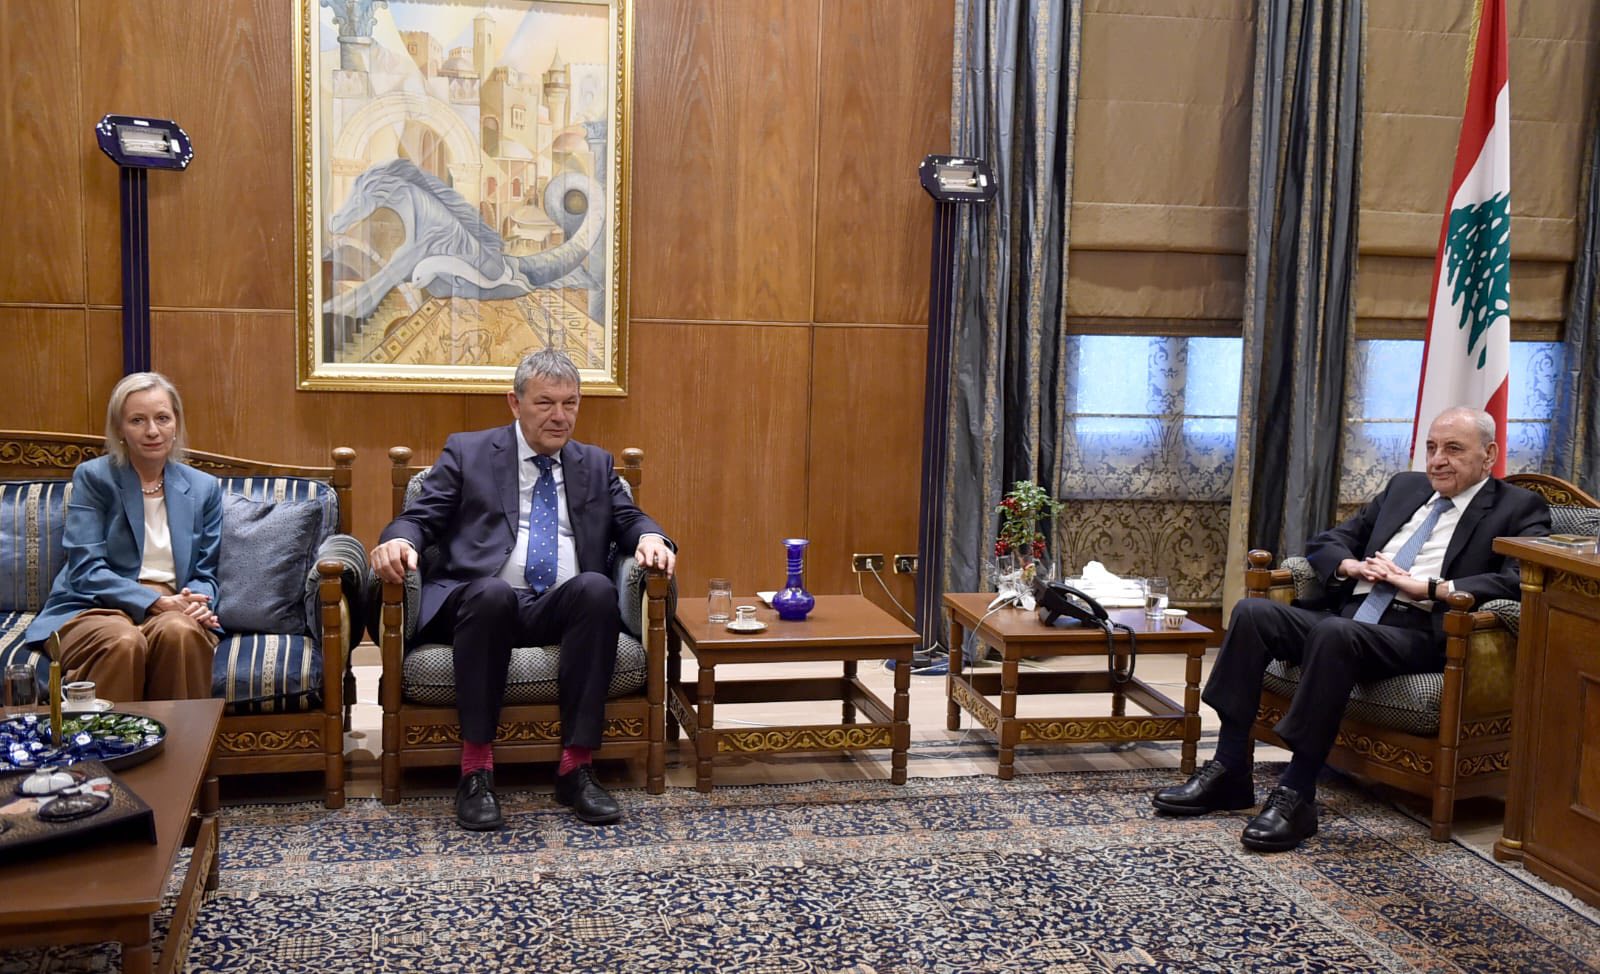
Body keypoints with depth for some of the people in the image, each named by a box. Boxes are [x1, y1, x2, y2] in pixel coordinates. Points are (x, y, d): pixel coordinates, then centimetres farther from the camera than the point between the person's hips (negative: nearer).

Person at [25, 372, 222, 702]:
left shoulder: (204, 488, 12)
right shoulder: (93, 477, 2)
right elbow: (87, 571, -6)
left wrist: (196, 603, -12)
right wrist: (157, 601, -18)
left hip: (173, 612, 2)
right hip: (97, 610, -2)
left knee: (181, 632, -34)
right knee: (124, 641, -37)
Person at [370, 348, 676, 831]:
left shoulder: (596, 465, 23)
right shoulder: (467, 452, 14)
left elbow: (629, 519, 17)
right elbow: (421, 516, 8)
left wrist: (649, 537, -8)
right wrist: (398, 538, -16)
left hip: (562, 608, 2)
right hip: (481, 602, -2)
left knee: (597, 588, -33)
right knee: (491, 592, -38)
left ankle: (576, 766, -29)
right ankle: (476, 769, -29)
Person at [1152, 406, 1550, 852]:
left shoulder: (1520, 509, 7)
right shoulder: (1404, 486, 25)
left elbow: (1518, 582, -12)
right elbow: (1325, 542, 25)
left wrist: (1427, 587, -16)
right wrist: (1353, 566, 2)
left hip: (1417, 633, -6)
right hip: (1348, 612, 7)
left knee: (1335, 632, -37)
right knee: (1253, 611, -17)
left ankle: (1297, 793, -32)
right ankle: (1229, 770, -16)